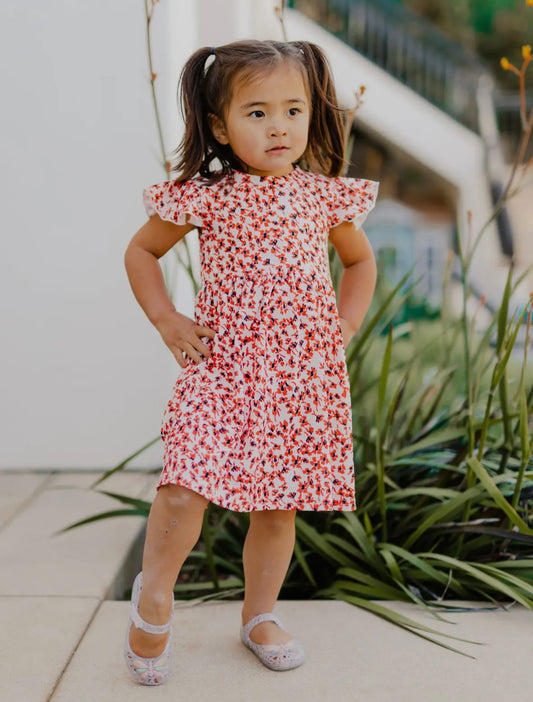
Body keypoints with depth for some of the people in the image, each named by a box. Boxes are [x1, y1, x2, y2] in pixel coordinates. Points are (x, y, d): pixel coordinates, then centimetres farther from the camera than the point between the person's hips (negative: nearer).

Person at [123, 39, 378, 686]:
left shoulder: (324, 195, 4)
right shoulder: (204, 196, -4)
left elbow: (360, 260, 22)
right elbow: (141, 251, 11)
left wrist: (347, 321, 7)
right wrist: (166, 322, 0)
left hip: (305, 377, 3)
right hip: (222, 367, -2)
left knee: (279, 503, 10)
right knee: (185, 486, -17)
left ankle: (259, 615, 32)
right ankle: (154, 595, 11)